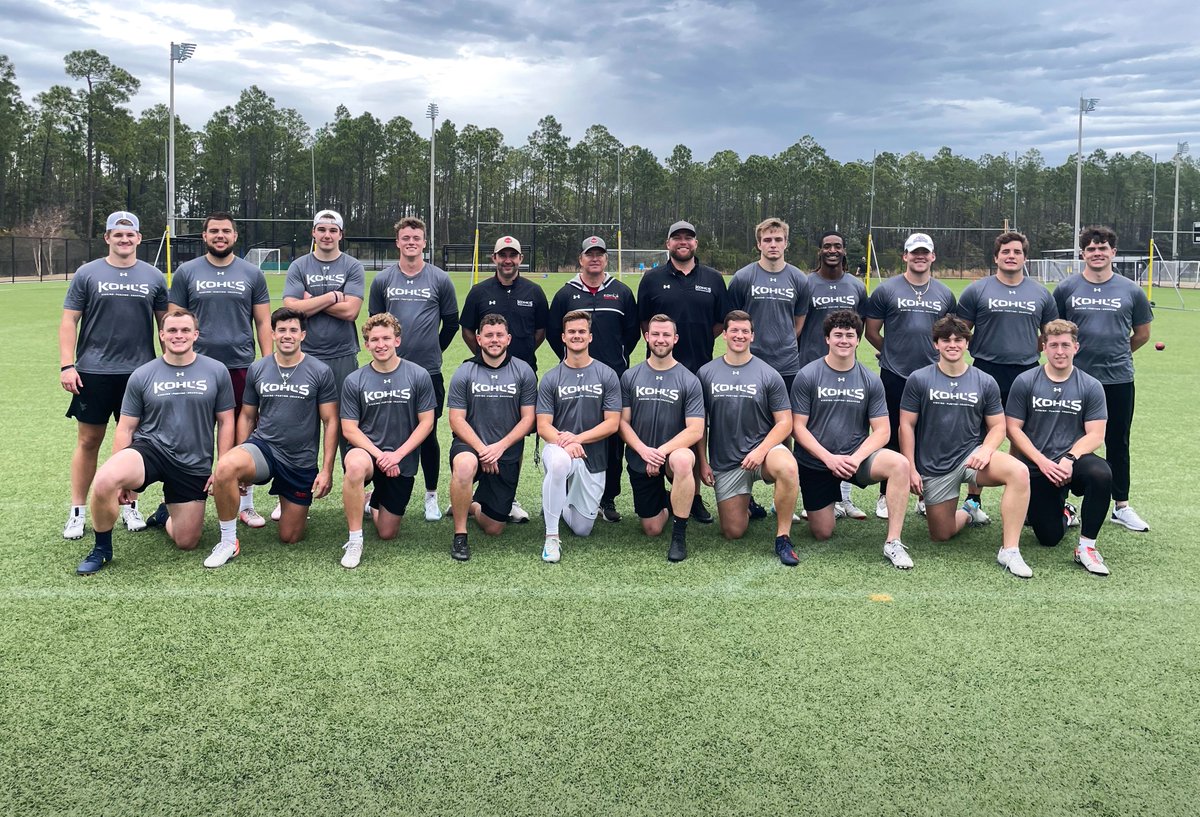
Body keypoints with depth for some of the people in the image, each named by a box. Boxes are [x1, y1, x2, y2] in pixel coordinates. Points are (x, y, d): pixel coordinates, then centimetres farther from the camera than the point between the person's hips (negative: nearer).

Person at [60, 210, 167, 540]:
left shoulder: (153, 277, 7)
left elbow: (165, 323, 11)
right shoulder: (87, 274, 2)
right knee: (88, 441, 4)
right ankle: (78, 511, 13)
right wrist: (66, 365, -6)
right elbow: (69, 321, 2)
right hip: (93, 372, -1)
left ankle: (130, 507, 20)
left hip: (140, 373, 1)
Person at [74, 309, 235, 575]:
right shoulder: (142, 375, 1)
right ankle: (102, 548, -7)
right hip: (149, 450, -1)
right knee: (104, 482, -35)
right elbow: (126, 427, 4)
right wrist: (121, 476, -1)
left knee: (186, 543, 4)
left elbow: (225, 422, 4)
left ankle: (166, 516, 41)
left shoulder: (216, 372, 1)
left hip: (194, 464, 1)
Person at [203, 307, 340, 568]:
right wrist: (241, 464, 4)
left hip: (301, 461, -1)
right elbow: (247, 417, 10)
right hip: (263, 447, 1)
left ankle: (293, 504, 42)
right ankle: (228, 541, -17)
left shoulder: (320, 372, -5)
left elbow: (331, 422, -2)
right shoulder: (257, 369, 2)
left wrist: (327, 470, -8)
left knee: (290, 538, 6)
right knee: (225, 468, -35)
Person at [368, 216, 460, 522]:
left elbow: (452, 322, 9)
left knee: (427, 434, 4)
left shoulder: (440, 279, 2)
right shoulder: (382, 280, 5)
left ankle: (431, 496, 17)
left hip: (429, 372, -1)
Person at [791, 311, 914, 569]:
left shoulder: (871, 380, -1)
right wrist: (829, 458, -18)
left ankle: (893, 543, -24)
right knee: (822, 534, 3)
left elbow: (882, 431, -3)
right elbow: (798, 427, -8)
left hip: (856, 457, 1)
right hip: (815, 463, -1)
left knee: (899, 464, -30)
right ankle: (834, 497, 37)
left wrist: (855, 458, -19)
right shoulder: (807, 376, -6)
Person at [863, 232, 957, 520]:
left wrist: (937, 354, 11)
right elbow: (871, 331, 4)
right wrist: (893, 352, 8)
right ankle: (886, 496, 14)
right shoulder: (886, 290, 0)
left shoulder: (945, 294, 10)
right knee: (892, 437, 4)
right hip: (894, 377, -2)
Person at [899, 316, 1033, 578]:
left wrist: (987, 449, -15)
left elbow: (998, 425, 7)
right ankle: (967, 513, 41)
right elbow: (906, 425, -1)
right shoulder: (919, 379, -3)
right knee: (941, 535, 5)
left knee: (1019, 472, -31)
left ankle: (1009, 550, -25)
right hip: (933, 466, 0)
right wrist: (910, 469, -7)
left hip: (971, 456, 1)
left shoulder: (985, 382, 3)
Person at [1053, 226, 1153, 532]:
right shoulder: (1066, 289, 0)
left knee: (1118, 443, 11)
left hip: (1119, 380, 1)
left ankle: (1122, 506, 22)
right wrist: (1066, 355, 7)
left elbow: (1142, 334, 13)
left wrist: (1117, 353, 13)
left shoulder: (1131, 291, 2)